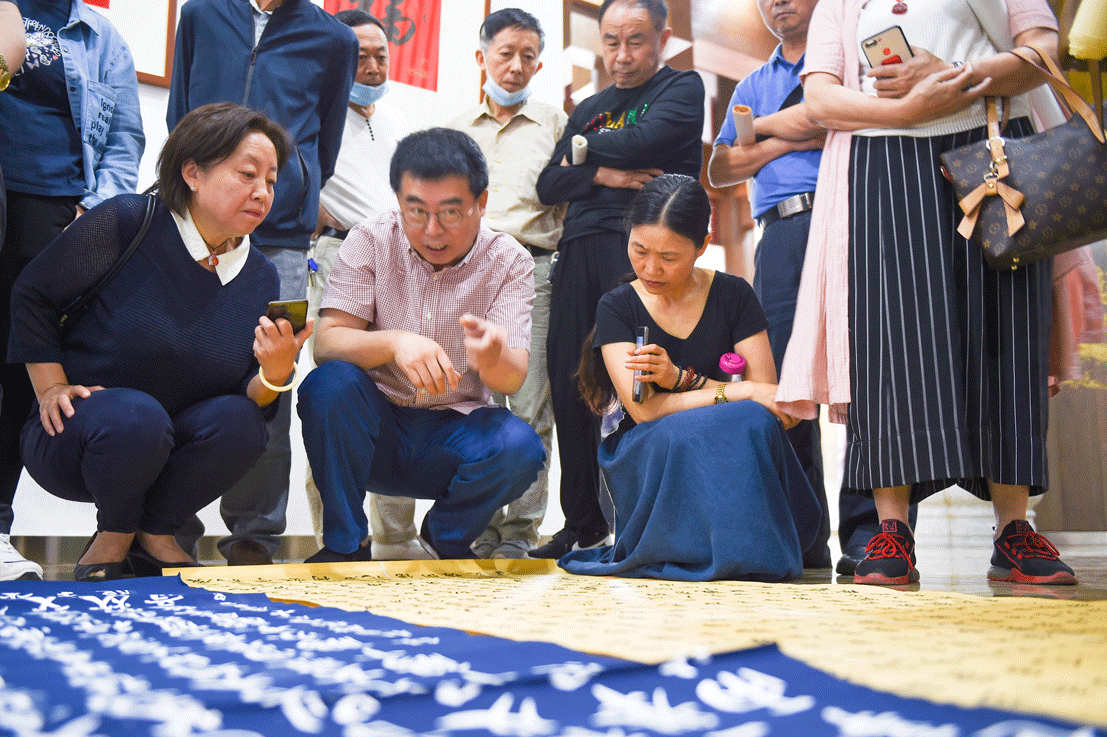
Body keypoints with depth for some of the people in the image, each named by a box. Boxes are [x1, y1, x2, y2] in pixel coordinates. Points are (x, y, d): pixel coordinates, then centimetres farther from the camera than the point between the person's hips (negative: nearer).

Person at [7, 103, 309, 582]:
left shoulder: (260, 277, 0)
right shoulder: (126, 223, -13)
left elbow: (251, 400, -1)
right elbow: (31, 295, -2)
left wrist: (275, 373, -23)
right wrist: (50, 388, -8)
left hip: (170, 451, 4)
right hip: (76, 437, -3)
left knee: (240, 420, -26)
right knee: (136, 416, -36)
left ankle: (154, 533, 0)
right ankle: (114, 536, -3)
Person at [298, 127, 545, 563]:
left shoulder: (509, 262, -5)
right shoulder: (371, 241, -5)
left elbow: (513, 379, -15)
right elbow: (327, 343, -14)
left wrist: (493, 358, -41)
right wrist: (394, 342, -35)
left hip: (453, 435, 1)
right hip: (373, 427, 0)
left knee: (519, 446, -29)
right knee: (327, 384, -29)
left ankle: (446, 539, 4)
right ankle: (345, 544, -9)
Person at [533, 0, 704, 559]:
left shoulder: (682, 88, 9)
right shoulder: (588, 109, 26)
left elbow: (641, 142, -10)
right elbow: (549, 185, 16)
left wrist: (584, 149, 8)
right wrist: (601, 175, -3)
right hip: (579, 252, 6)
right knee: (570, 384, 2)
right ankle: (583, 526, 13)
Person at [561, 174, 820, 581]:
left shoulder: (734, 296, 4)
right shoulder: (617, 307, 1)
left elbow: (769, 397, -5)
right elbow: (642, 409, -13)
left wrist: (681, 379, -17)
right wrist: (740, 392, -20)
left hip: (730, 456, 1)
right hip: (646, 459, -1)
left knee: (754, 423, -33)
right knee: (682, 434, -36)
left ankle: (748, 550, -11)